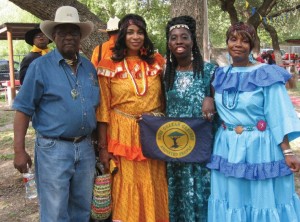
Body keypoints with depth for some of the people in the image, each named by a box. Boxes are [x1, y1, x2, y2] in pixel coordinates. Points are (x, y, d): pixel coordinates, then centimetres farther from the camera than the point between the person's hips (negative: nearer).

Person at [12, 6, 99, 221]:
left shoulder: (89, 67, 9)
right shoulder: (40, 66, -6)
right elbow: (23, 109, -7)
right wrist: (19, 150, -13)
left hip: (85, 148, 5)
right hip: (54, 149, -5)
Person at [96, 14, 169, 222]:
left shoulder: (157, 62, 5)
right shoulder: (109, 66, -3)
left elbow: (166, 98, 11)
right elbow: (103, 109, -3)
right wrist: (103, 147, -5)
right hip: (123, 135, -2)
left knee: (153, 187, 11)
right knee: (127, 188, 6)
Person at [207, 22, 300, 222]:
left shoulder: (266, 75, -8)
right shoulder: (220, 76, 6)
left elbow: (279, 116, -11)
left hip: (260, 148, -4)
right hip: (227, 148, 4)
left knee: (263, 202, 8)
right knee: (230, 203, 14)